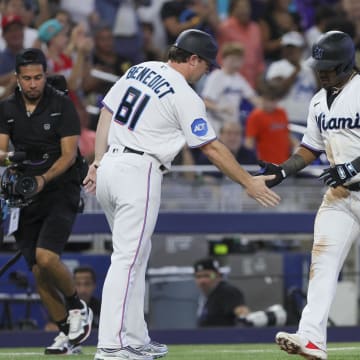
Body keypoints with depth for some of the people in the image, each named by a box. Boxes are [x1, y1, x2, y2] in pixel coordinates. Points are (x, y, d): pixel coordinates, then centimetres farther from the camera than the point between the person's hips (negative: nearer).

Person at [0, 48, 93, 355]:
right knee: (37, 270, 1)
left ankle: (77, 307, 2)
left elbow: (69, 154, -10)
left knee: (46, 257, -23)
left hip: (60, 192, -5)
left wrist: (44, 179, -26)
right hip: (25, 195, 5)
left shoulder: (62, 105, -5)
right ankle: (67, 332, 14)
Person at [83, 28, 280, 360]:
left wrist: (98, 163, 16)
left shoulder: (139, 70, 12)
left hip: (109, 167, 8)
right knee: (128, 258, -8)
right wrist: (249, 183, -1)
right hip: (139, 172, -8)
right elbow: (212, 148, -7)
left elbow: (106, 115, 14)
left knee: (135, 256, 14)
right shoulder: (184, 96, -9)